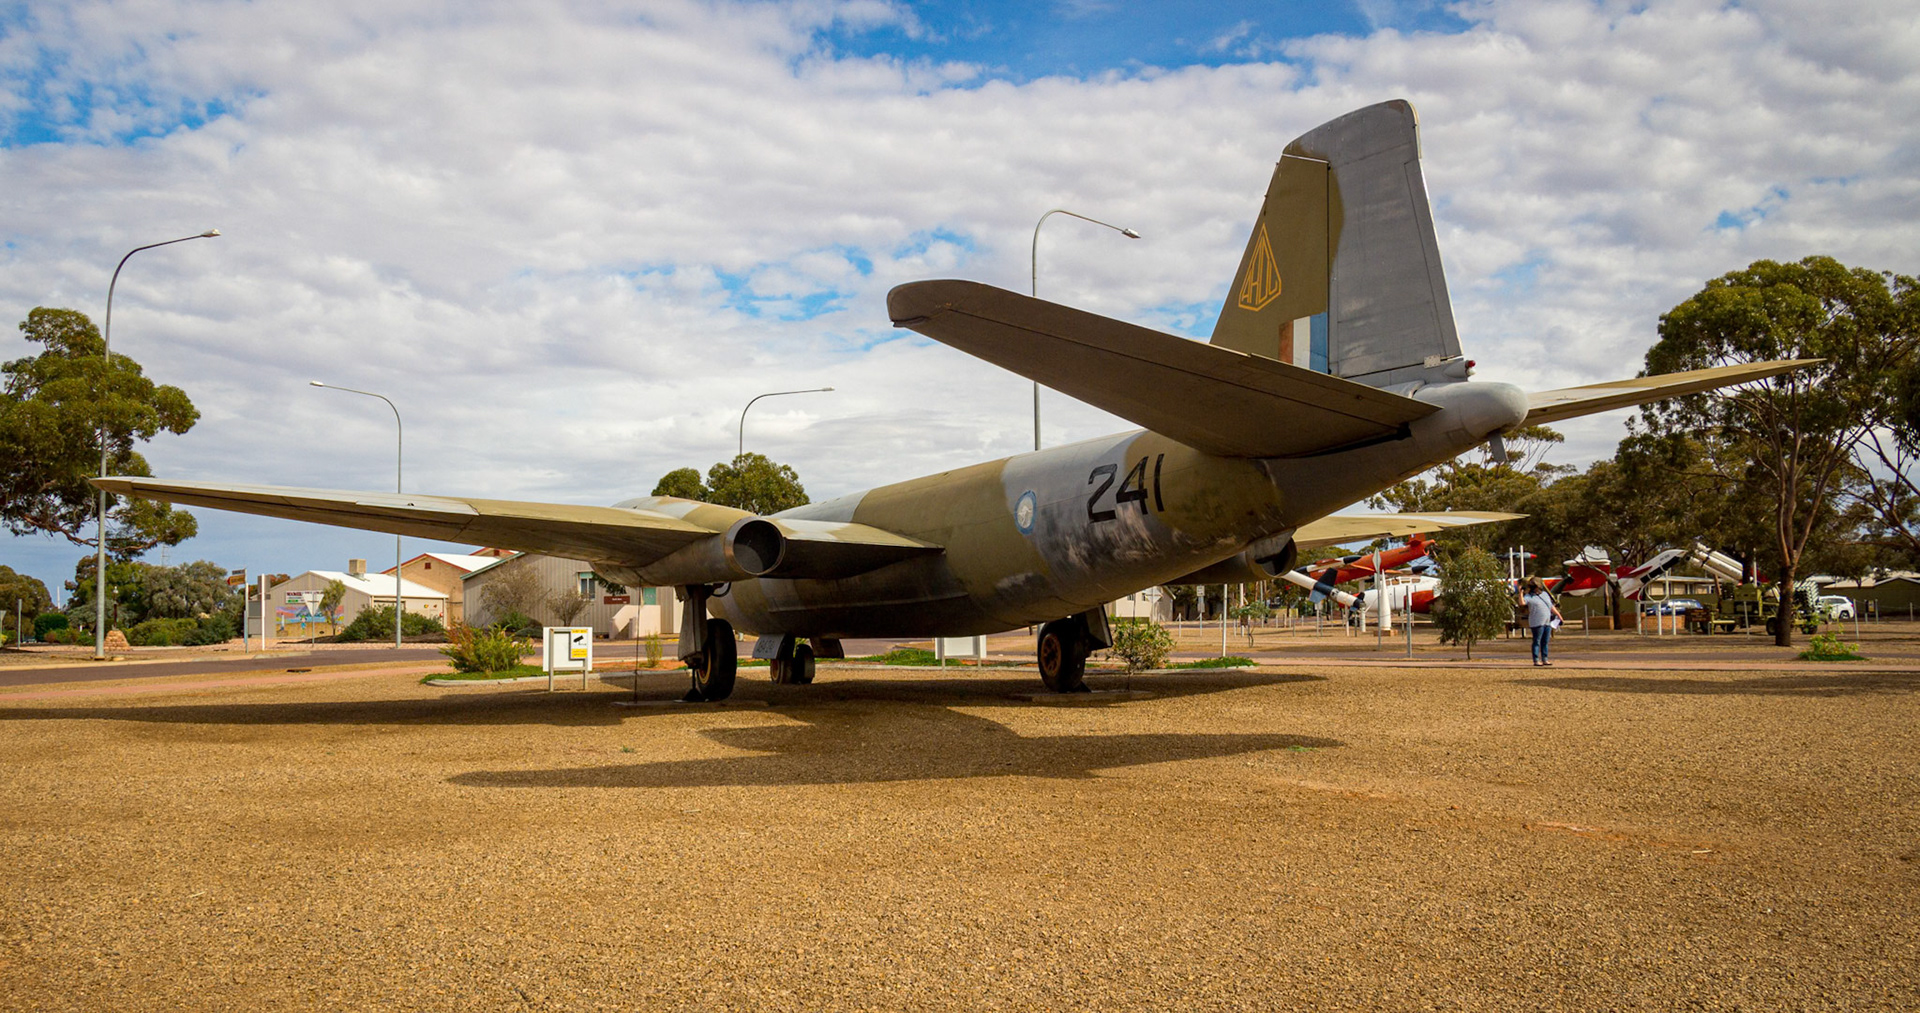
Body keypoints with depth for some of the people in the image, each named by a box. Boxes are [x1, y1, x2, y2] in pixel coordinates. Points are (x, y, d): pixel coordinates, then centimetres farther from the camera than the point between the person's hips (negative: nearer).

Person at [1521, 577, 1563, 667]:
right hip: (1537, 623, -6)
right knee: (1537, 642, -4)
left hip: (1548, 622, 6)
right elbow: (1522, 602, -24)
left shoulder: (1545, 594, 15)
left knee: (1545, 642, 10)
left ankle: (1544, 660, 16)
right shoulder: (1529, 596, -5)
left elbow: (1552, 607, 21)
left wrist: (1559, 616, 20)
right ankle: (1536, 661, -1)